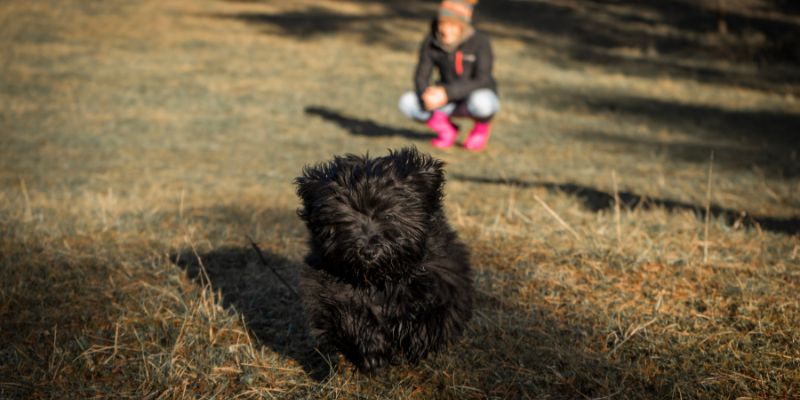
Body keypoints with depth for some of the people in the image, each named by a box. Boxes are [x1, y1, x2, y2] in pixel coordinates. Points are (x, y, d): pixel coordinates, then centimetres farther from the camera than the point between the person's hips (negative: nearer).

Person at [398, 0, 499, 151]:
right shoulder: (431, 41, -12)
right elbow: (421, 77, -9)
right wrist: (427, 95, -32)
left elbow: (483, 81, -25)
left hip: (481, 97, -3)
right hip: (448, 101, 3)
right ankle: (447, 130, 4)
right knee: (407, 103, -21)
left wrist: (447, 93, -36)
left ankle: (482, 126, -2)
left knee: (480, 102, -39)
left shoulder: (480, 41, -22)